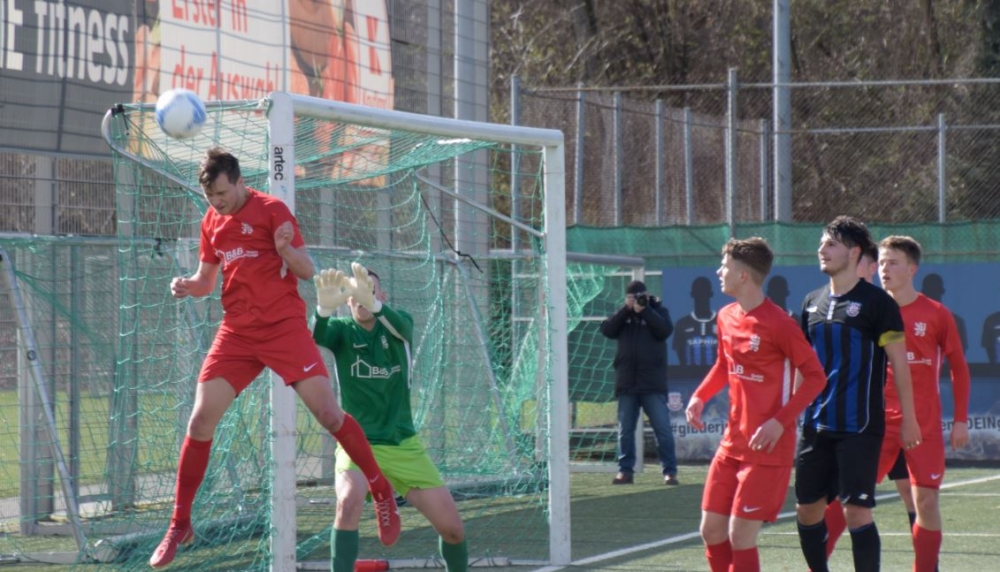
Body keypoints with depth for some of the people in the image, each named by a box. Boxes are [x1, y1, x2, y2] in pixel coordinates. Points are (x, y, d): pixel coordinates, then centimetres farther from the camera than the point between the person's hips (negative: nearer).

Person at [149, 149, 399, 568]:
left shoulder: (271, 210, -7)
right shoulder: (212, 221, 10)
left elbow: (307, 271, -6)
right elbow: (206, 278, 20)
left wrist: (285, 249, -27)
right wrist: (187, 286, -2)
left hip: (284, 325, -4)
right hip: (237, 332, 5)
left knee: (328, 412, -12)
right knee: (201, 420, -5)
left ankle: (381, 491, 8)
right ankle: (179, 525, 5)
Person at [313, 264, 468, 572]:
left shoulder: (398, 323, -3)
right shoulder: (342, 329, -6)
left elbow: (401, 327, -28)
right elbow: (316, 339, -30)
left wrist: (371, 303, -51)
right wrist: (325, 307, -53)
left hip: (403, 445, 2)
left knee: (452, 528, 1)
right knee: (349, 501, -33)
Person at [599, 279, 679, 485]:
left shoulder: (657, 310, 6)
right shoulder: (623, 314, 12)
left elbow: (665, 330, -12)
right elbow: (607, 330, -3)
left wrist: (644, 309, -16)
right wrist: (626, 309, -11)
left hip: (653, 383, -3)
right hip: (626, 383, 3)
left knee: (663, 428, -6)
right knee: (625, 430, 5)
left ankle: (670, 471, -3)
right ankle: (625, 470, 11)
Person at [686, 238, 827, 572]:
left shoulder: (778, 324, -16)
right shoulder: (726, 318, 8)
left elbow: (815, 377, -14)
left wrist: (780, 422, -23)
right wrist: (700, 397, 5)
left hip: (767, 448, -8)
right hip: (732, 444, 8)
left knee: (740, 536, -9)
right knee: (711, 530, 7)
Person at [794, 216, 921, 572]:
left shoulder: (876, 302, -7)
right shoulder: (813, 302, 11)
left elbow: (899, 362, -6)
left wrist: (908, 418, -8)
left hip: (859, 428, -6)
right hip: (816, 425, 6)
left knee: (856, 512, -9)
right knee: (807, 509, 8)